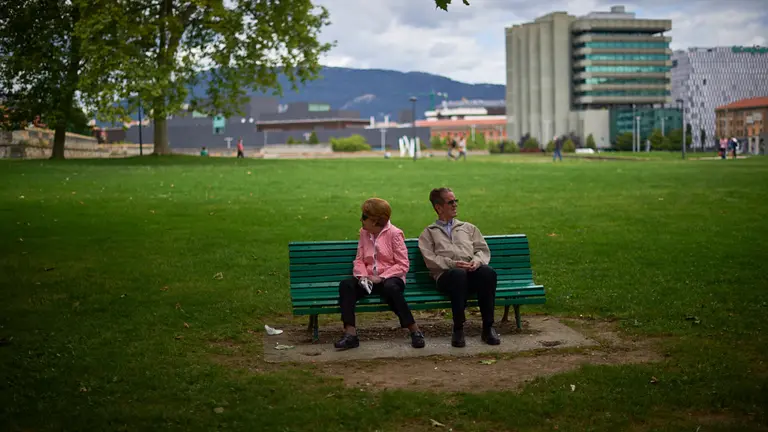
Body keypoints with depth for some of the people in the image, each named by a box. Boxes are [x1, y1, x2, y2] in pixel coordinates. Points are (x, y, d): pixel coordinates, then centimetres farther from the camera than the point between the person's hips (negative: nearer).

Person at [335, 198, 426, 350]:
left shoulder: (394, 233, -5)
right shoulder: (364, 233, 11)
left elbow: (403, 265, -9)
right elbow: (359, 260, 9)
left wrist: (381, 277, -18)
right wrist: (362, 276, -13)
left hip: (390, 278, -5)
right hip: (369, 279, 5)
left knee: (391, 288, -39)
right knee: (345, 285, -23)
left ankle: (415, 331, -29)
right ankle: (350, 334, -30)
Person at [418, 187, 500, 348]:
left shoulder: (468, 228, 32)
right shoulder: (428, 233, 23)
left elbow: (483, 249, 19)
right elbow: (430, 259, 5)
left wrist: (477, 260, -5)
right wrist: (452, 264, -13)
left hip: (472, 271, 3)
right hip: (447, 274, -3)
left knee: (488, 272, -34)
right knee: (459, 274, -41)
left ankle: (488, 327, -28)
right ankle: (458, 328, -31)